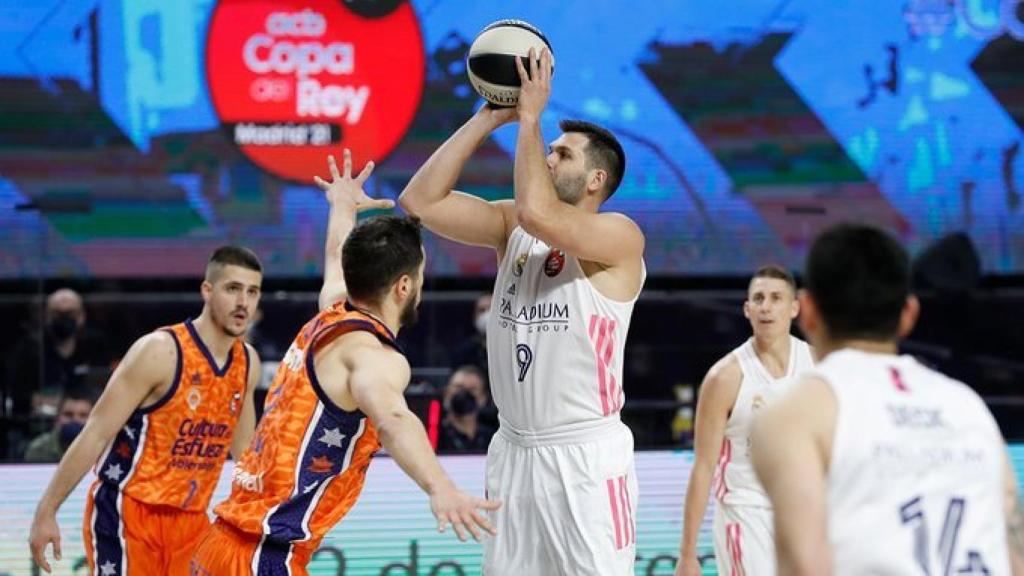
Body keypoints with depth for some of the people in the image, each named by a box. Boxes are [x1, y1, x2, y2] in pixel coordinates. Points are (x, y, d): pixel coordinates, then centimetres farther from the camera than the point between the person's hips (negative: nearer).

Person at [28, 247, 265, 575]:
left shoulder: (248, 363, 5)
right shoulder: (160, 352, -16)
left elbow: (244, 450, 21)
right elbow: (96, 434, -15)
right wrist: (46, 512, -16)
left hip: (190, 520, 7)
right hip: (127, 511, -7)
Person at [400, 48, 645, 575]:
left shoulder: (619, 236, -10)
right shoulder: (513, 228, 10)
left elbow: (538, 213, -28)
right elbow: (421, 201, 2)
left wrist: (531, 116, -16)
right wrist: (489, 118, -1)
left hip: (585, 454, -7)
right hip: (514, 449, 7)